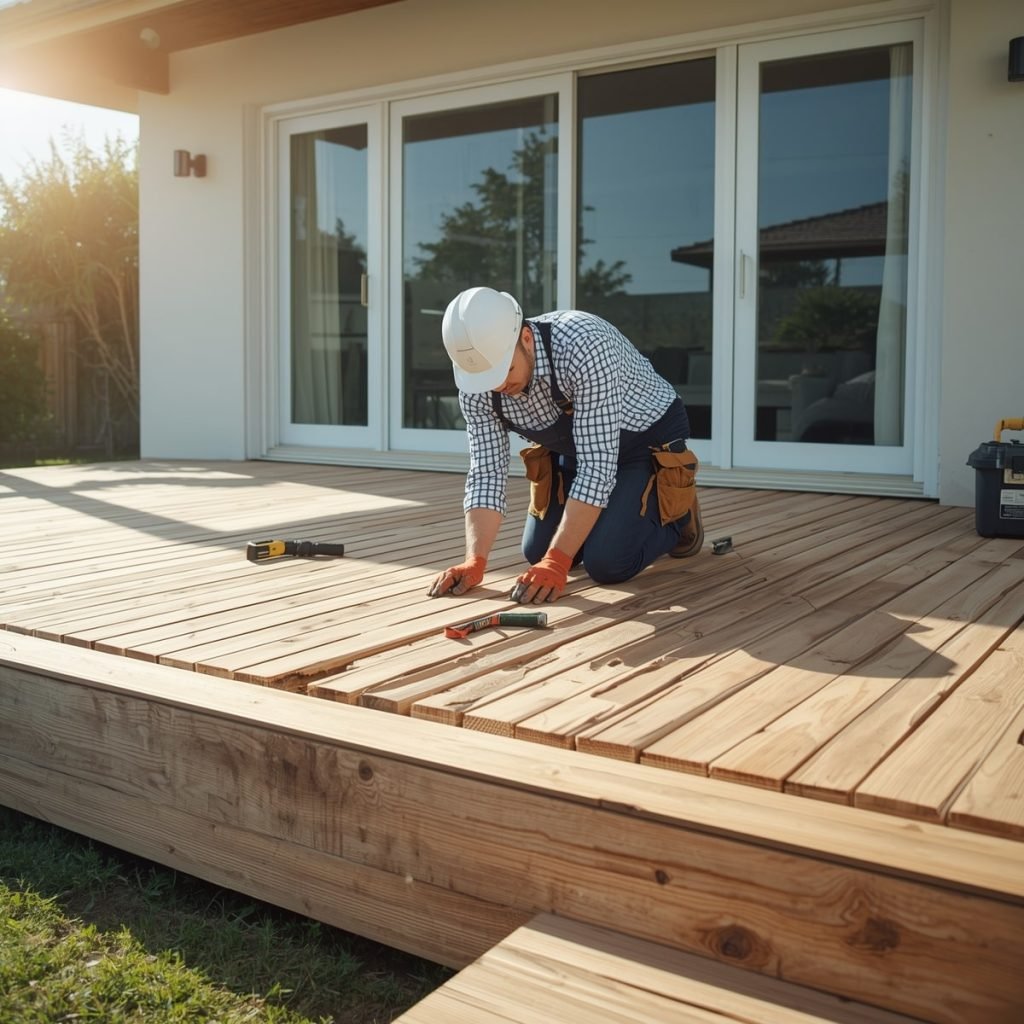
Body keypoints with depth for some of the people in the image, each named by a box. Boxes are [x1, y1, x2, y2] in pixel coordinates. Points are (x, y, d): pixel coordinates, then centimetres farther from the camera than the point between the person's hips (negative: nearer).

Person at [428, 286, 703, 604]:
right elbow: (486, 474, -15)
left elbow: (597, 467, -38)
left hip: (648, 439, -6)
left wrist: (557, 562, -40)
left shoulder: (584, 346, -40)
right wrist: (474, 562, -30)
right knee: (538, 552, 4)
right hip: (575, 449, 6)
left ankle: (678, 512, 10)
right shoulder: (476, 389, -21)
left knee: (608, 564, -18)